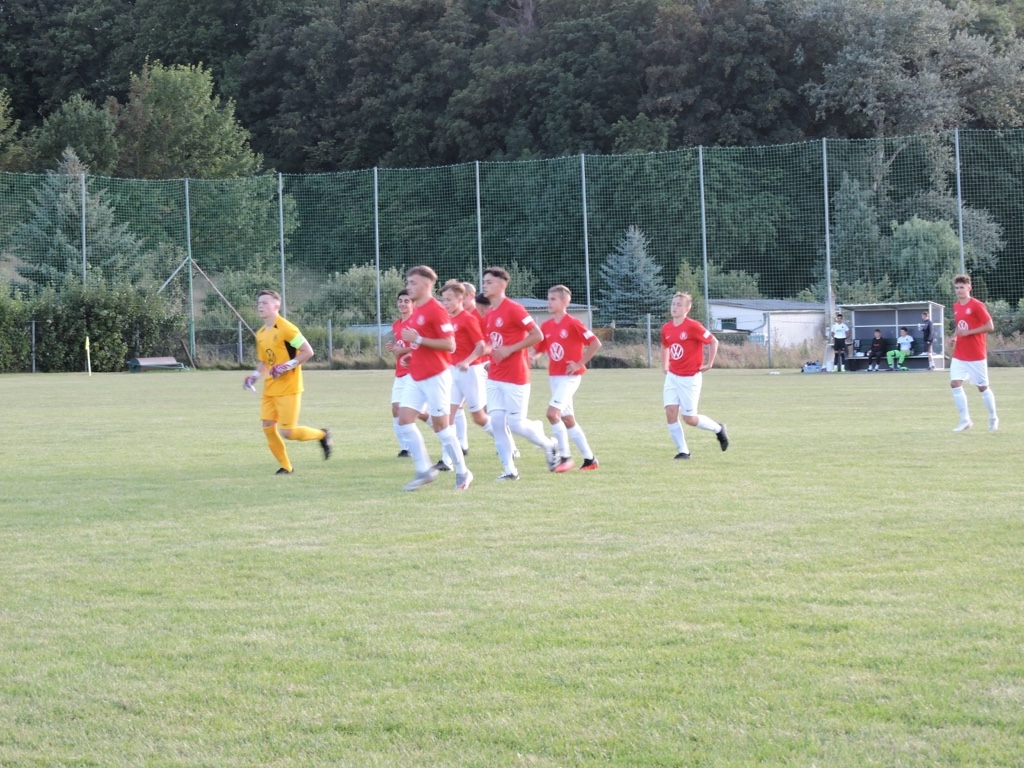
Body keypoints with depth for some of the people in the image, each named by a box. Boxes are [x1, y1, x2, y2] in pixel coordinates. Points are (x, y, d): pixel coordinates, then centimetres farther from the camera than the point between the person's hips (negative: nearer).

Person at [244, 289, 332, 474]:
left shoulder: (285, 328, -14)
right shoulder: (260, 334, 10)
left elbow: (308, 351, -16)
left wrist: (286, 366, -22)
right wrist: (254, 376, 4)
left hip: (288, 388, -7)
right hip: (270, 389, 7)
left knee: (287, 432, -9)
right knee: (268, 428, 0)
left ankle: (322, 435, 16)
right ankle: (286, 466, 14)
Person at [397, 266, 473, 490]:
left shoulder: (436, 310, -14)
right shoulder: (415, 311, 13)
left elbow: (450, 344, -19)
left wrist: (418, 339, -22)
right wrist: (410, 353, 9)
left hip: (435, 376, -9)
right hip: (416, 377, 9)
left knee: (440, 425, -4)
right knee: (404, 419, -1)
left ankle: (462, 472, 9)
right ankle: (424, 470, 5)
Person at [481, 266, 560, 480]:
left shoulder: (513, 309, -12)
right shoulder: (489, 314, 12)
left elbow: (537, 335, -15)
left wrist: (509, 350, -18)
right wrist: (491, 357, 9)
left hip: (515, 376, -7)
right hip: (495, 377, 7)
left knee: (515, 423, -6)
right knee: (497, 422, -2)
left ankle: (548, 444, 21)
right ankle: (510, 470, 3)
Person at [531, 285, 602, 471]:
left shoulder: (572, 323, -12)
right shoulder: (546, 326, 7)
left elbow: (595, 344, -14)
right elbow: (538, 349, 15)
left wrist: (580, 363, -14)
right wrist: (530, 358, -7)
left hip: (569, 376, -8)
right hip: (554, 376, 8)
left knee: (552, 413, -19)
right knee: (567, 419, 10)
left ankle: (565, 456, -10)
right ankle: (590, 458, 18)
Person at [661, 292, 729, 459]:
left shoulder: (692, 326, -15)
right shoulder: (666, 328, 4)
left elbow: (713, 342, -8)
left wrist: (709, 364, -7)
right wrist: (664, 366, 16)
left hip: (690, 378, -6)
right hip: (672, 376, 6)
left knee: (689, 418, -3)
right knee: (670, 412, -7)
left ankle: (718, 429, 24)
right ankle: (683, 451, 4)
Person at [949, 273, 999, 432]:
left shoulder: (977, 306, -13)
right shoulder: (956, 306, 9)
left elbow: (990, 326, -15)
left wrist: (968, 332, -19)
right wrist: (954, 336, 3)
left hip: (976, 355, -6)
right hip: (959, 355, 6)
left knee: (982, 386, 4)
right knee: (955, 384, -8)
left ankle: (993, 418, 23)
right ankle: (965, 420, -1)